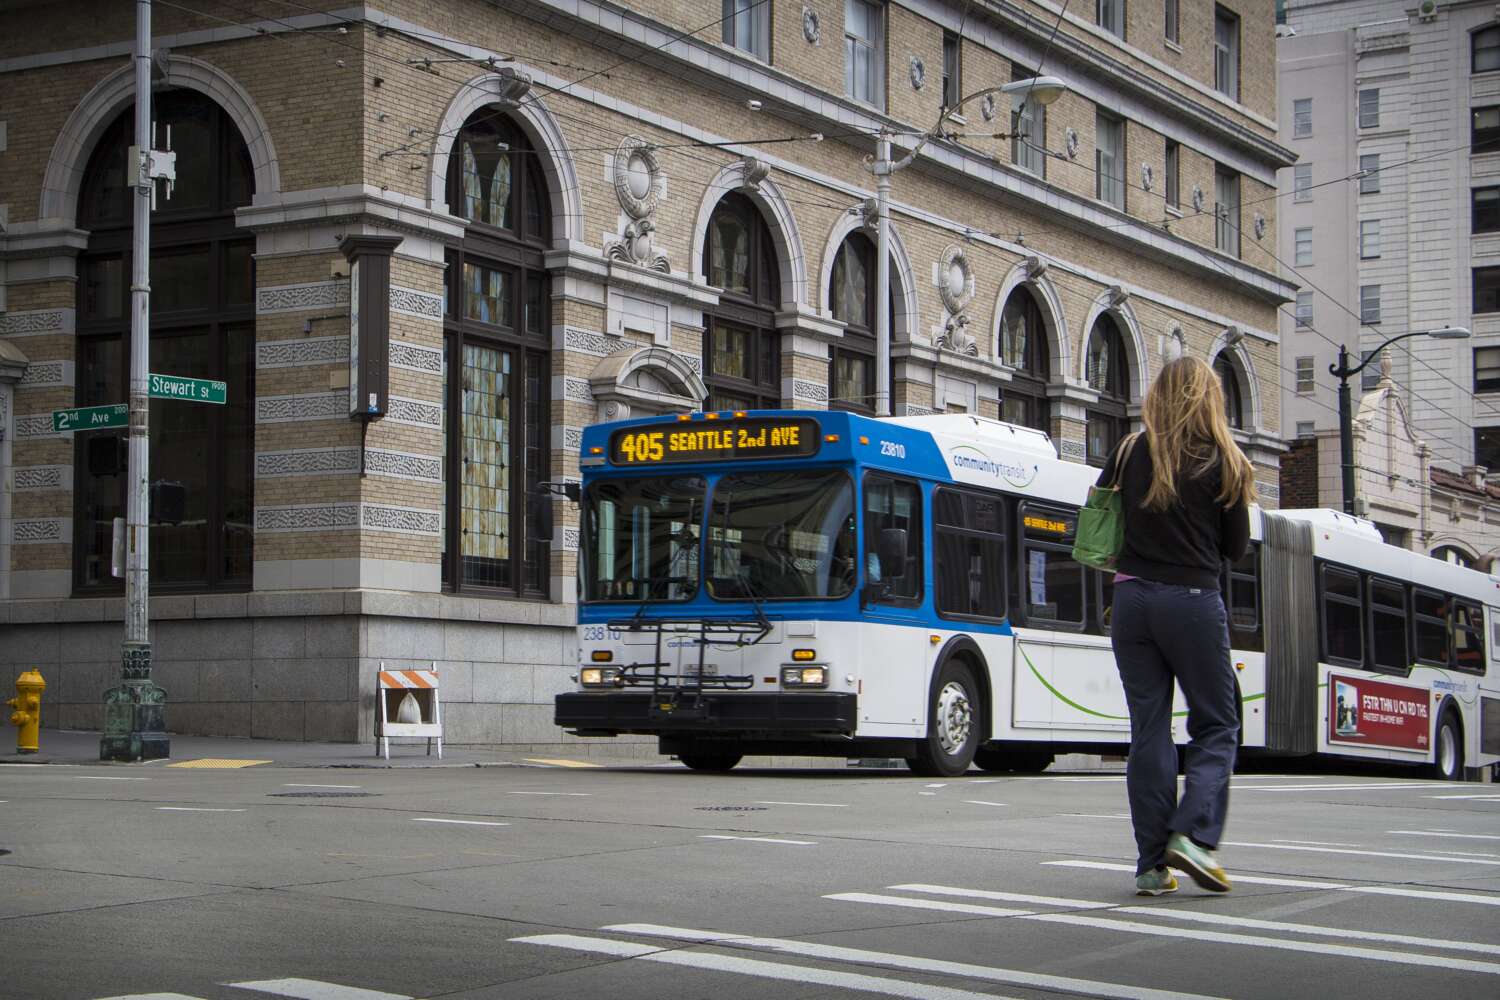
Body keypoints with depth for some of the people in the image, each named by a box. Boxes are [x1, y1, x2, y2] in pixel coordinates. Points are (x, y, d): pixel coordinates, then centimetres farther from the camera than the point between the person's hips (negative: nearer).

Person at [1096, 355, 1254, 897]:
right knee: (1216, 726, 9)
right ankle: (1194, 833, -10)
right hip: (1193, 601, -3)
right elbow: (1237, 546, 3)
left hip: (1133, 598, 3)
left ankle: (1153, 863, 4)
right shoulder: (1223, 462, -3)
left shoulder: (1131, 454, 3)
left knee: (1149, 729, 6)